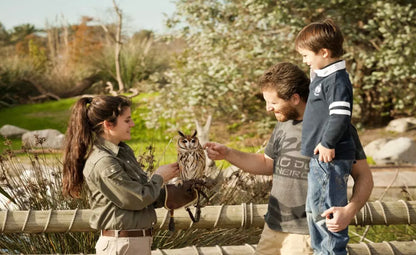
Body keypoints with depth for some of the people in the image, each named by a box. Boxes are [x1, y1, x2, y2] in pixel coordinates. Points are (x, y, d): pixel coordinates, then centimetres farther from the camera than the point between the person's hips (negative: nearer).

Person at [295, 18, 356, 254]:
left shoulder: (337, 80, -18)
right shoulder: (322, 76, 15)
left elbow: (340, 115, -26)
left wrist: (327, 142, -21)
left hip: (330, 158, -11)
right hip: (320, 157, 11)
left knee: (326, 209, -6)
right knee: (315, 210, 20)